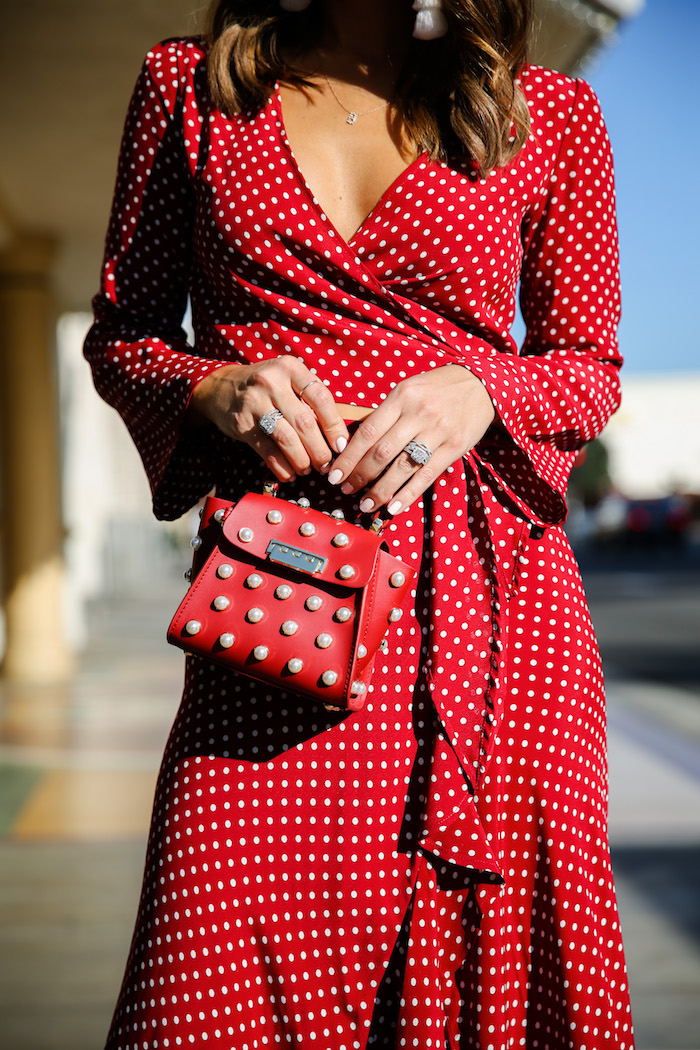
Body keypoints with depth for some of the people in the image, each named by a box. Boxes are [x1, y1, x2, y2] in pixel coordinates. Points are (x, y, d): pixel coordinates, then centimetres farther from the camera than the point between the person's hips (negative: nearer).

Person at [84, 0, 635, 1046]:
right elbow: (120, 332, 14)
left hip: (494, 583, 1)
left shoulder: (551, 112, 8)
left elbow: (590, 363, 13)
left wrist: (479, 390, -8)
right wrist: (215, 387, -7)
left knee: (482, 966, 2)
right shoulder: (192, 85, 10)